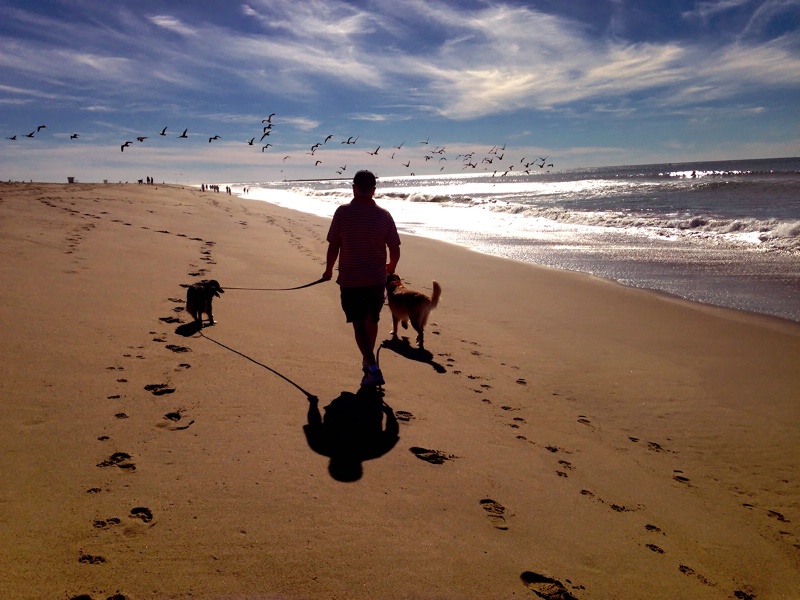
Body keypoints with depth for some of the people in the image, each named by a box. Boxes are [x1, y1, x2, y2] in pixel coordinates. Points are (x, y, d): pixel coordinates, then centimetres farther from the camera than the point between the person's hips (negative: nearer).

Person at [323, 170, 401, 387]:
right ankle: (368, 360, 37)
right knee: (372, 320, 20)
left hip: (350, 279, -3)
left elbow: (334, 246, -8)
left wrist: (329, 270, 10)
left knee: (359, 324, 2)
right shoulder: (384, 215, -4)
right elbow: (395, 250, 1)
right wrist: (391, 267, 22)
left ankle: (373, 369, -10)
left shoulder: (343, 212, -10)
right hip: (377, 279, 3)